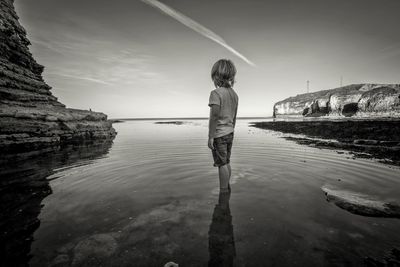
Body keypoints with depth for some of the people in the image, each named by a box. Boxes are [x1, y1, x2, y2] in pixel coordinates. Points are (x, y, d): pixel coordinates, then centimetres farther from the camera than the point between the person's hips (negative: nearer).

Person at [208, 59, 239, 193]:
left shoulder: (216, 93, -16)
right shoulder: (234, 94, 8)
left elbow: (214, 117, -20)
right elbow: (234, 117, 13)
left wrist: (210, 137, -15)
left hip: (219, 134, -8)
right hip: (229, 133, 8)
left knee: (222, 164, 1)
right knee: (227, 163, 17)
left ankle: (223, 192, 14)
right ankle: (227, 189, 31)